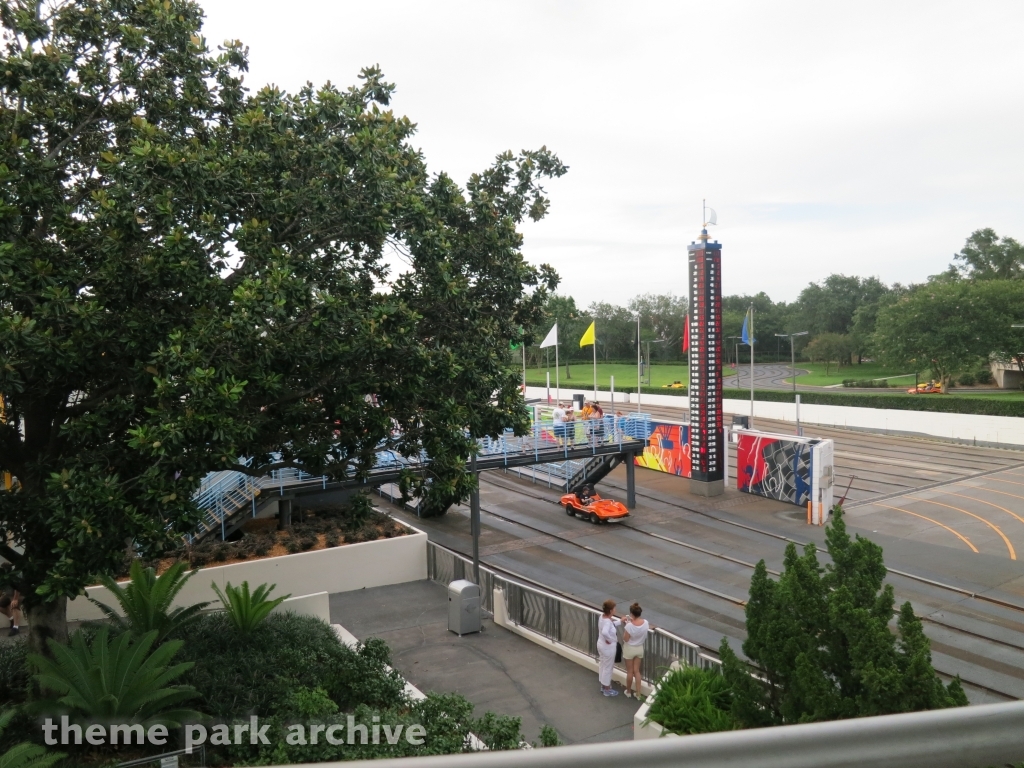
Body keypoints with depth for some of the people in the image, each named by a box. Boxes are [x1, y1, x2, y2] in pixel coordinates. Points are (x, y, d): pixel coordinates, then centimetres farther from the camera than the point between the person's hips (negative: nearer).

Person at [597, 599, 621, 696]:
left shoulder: (602, 616, -4)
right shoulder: (608, 621, -32)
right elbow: (604, 632, -50)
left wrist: (621, 621, 11)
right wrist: (609, 639, -32)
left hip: (601, 644, 9)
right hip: (608, 647, -9)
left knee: (602, 665, 23)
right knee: (608, 668, 10)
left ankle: (603, 686, 41)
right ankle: (607, 689, 26)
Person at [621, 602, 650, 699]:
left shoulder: (629, 625, -31)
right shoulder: (645, 622, -16)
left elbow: (625, 639, -18)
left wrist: (625, 624, -14)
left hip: (629, 649, -4)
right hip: (640, 649, 4)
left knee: (630, 671, 15)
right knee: (637, 671, 19)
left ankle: (628, 692, 34)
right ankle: (638, 694, 26)